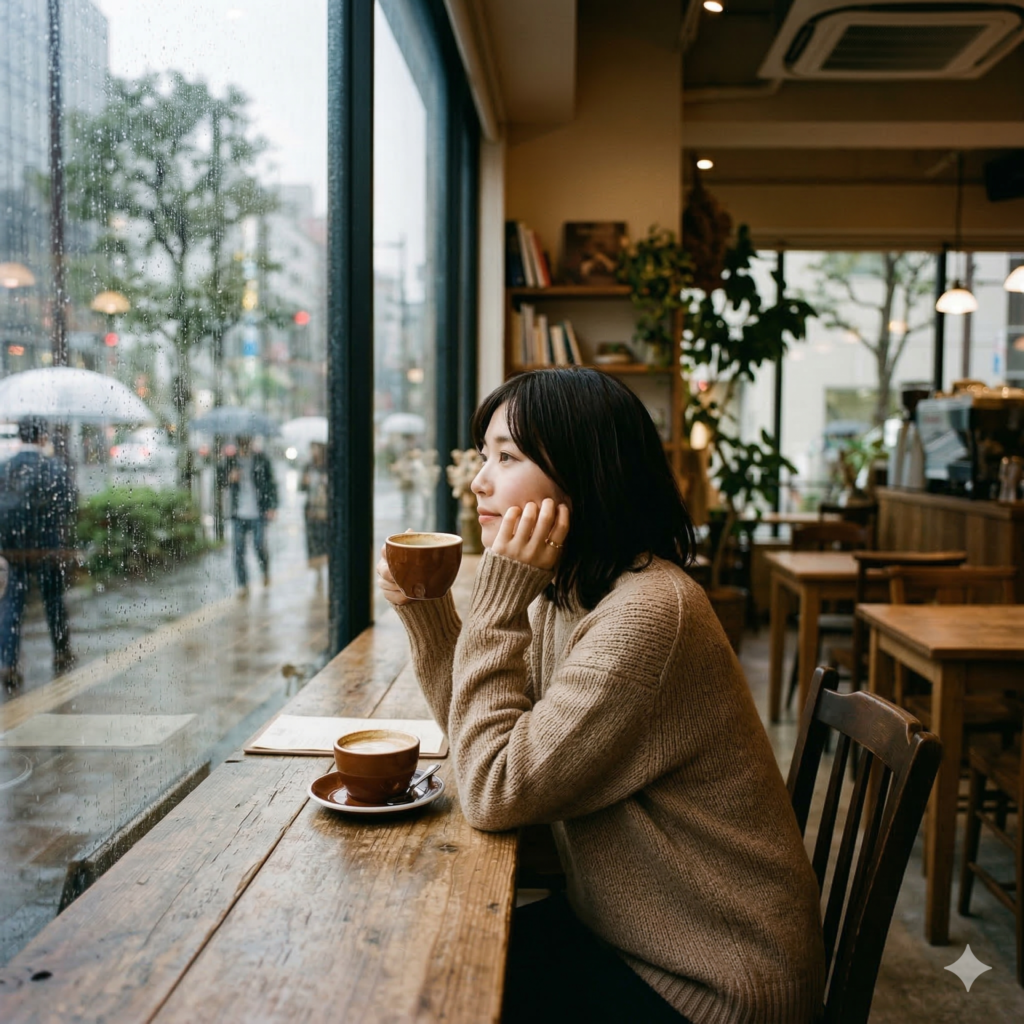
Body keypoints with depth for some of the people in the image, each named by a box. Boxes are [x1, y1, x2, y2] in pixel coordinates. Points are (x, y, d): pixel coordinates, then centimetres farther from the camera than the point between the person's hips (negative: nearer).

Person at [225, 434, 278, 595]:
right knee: (238, 549, -1)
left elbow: (272, 483, 5)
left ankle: (265, 570, 27)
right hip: (239, 514, 2)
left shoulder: (261, 459, 1)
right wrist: (230, 478, -9)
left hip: (258, 512, -2)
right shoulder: (231, 460, 7)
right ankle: (243, 585, 10)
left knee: (259, 546, -5)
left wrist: (273, 507, -3)